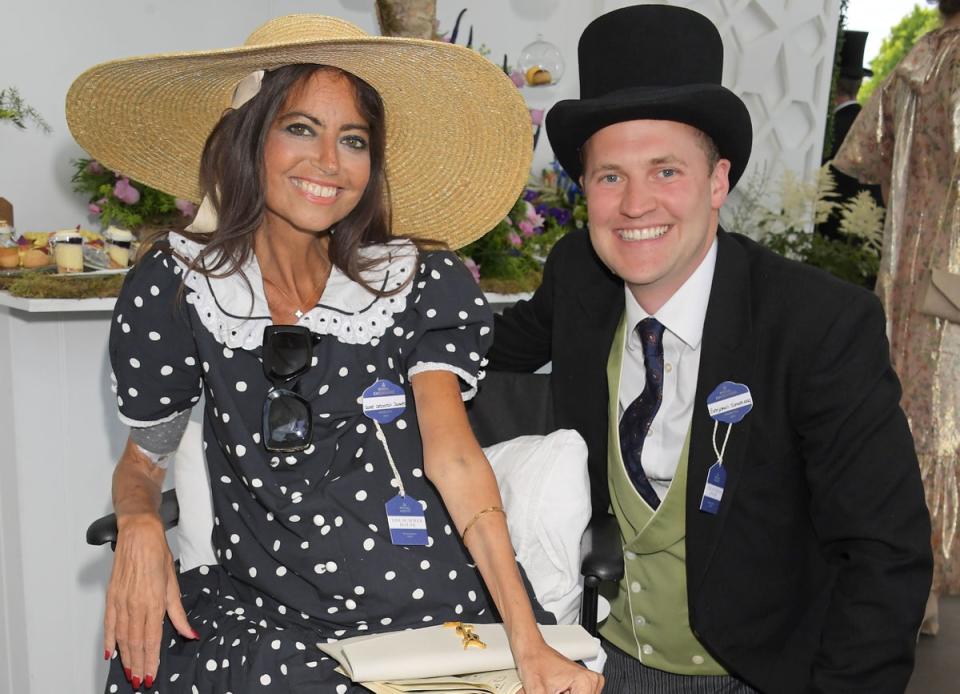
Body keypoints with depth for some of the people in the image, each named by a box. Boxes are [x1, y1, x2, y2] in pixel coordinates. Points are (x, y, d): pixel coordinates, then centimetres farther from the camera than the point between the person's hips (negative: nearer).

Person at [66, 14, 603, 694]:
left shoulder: (421, 285, -1)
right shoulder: (174, 288, 1)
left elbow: (452, 453, -11)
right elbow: (145, 454, 12)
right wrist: (139, 527, -11)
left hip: (433, 610, 0)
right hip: (265, 612, 1)